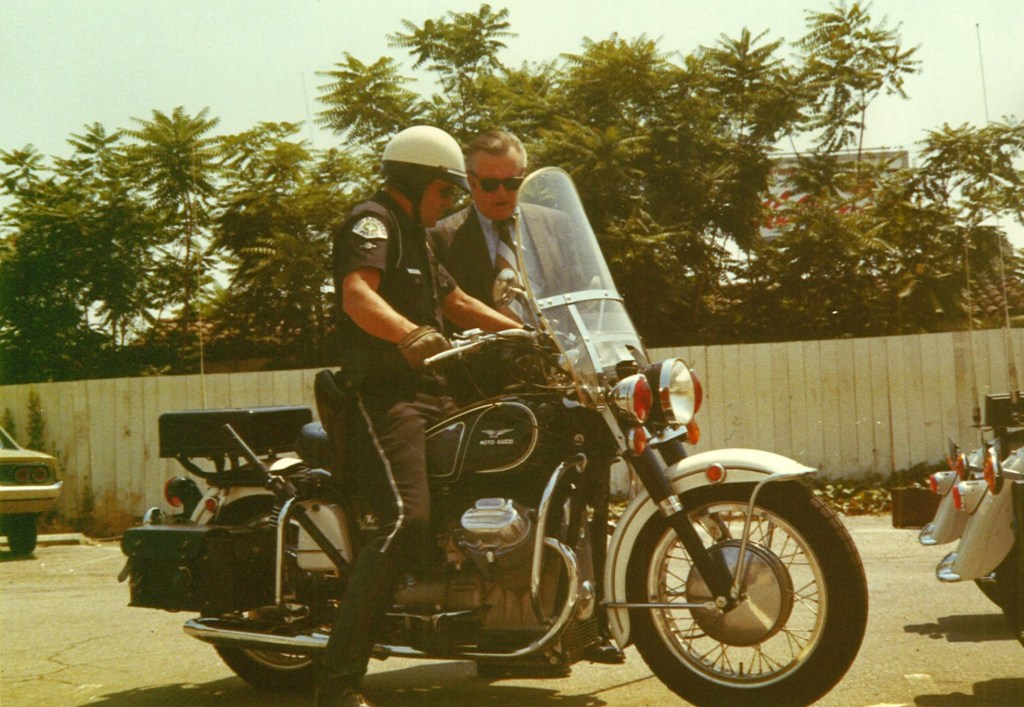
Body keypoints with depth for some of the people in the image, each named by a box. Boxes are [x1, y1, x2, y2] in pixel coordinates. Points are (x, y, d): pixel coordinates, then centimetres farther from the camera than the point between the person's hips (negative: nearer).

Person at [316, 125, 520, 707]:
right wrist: (411, 334, -43)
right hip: (386, 392, -10)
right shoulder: (372, 221, -5)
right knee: (409, 521, -27)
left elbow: (458, 303, 32)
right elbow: (358, 294, -24)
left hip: (430, 392, 10)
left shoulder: (415, 235, 27)